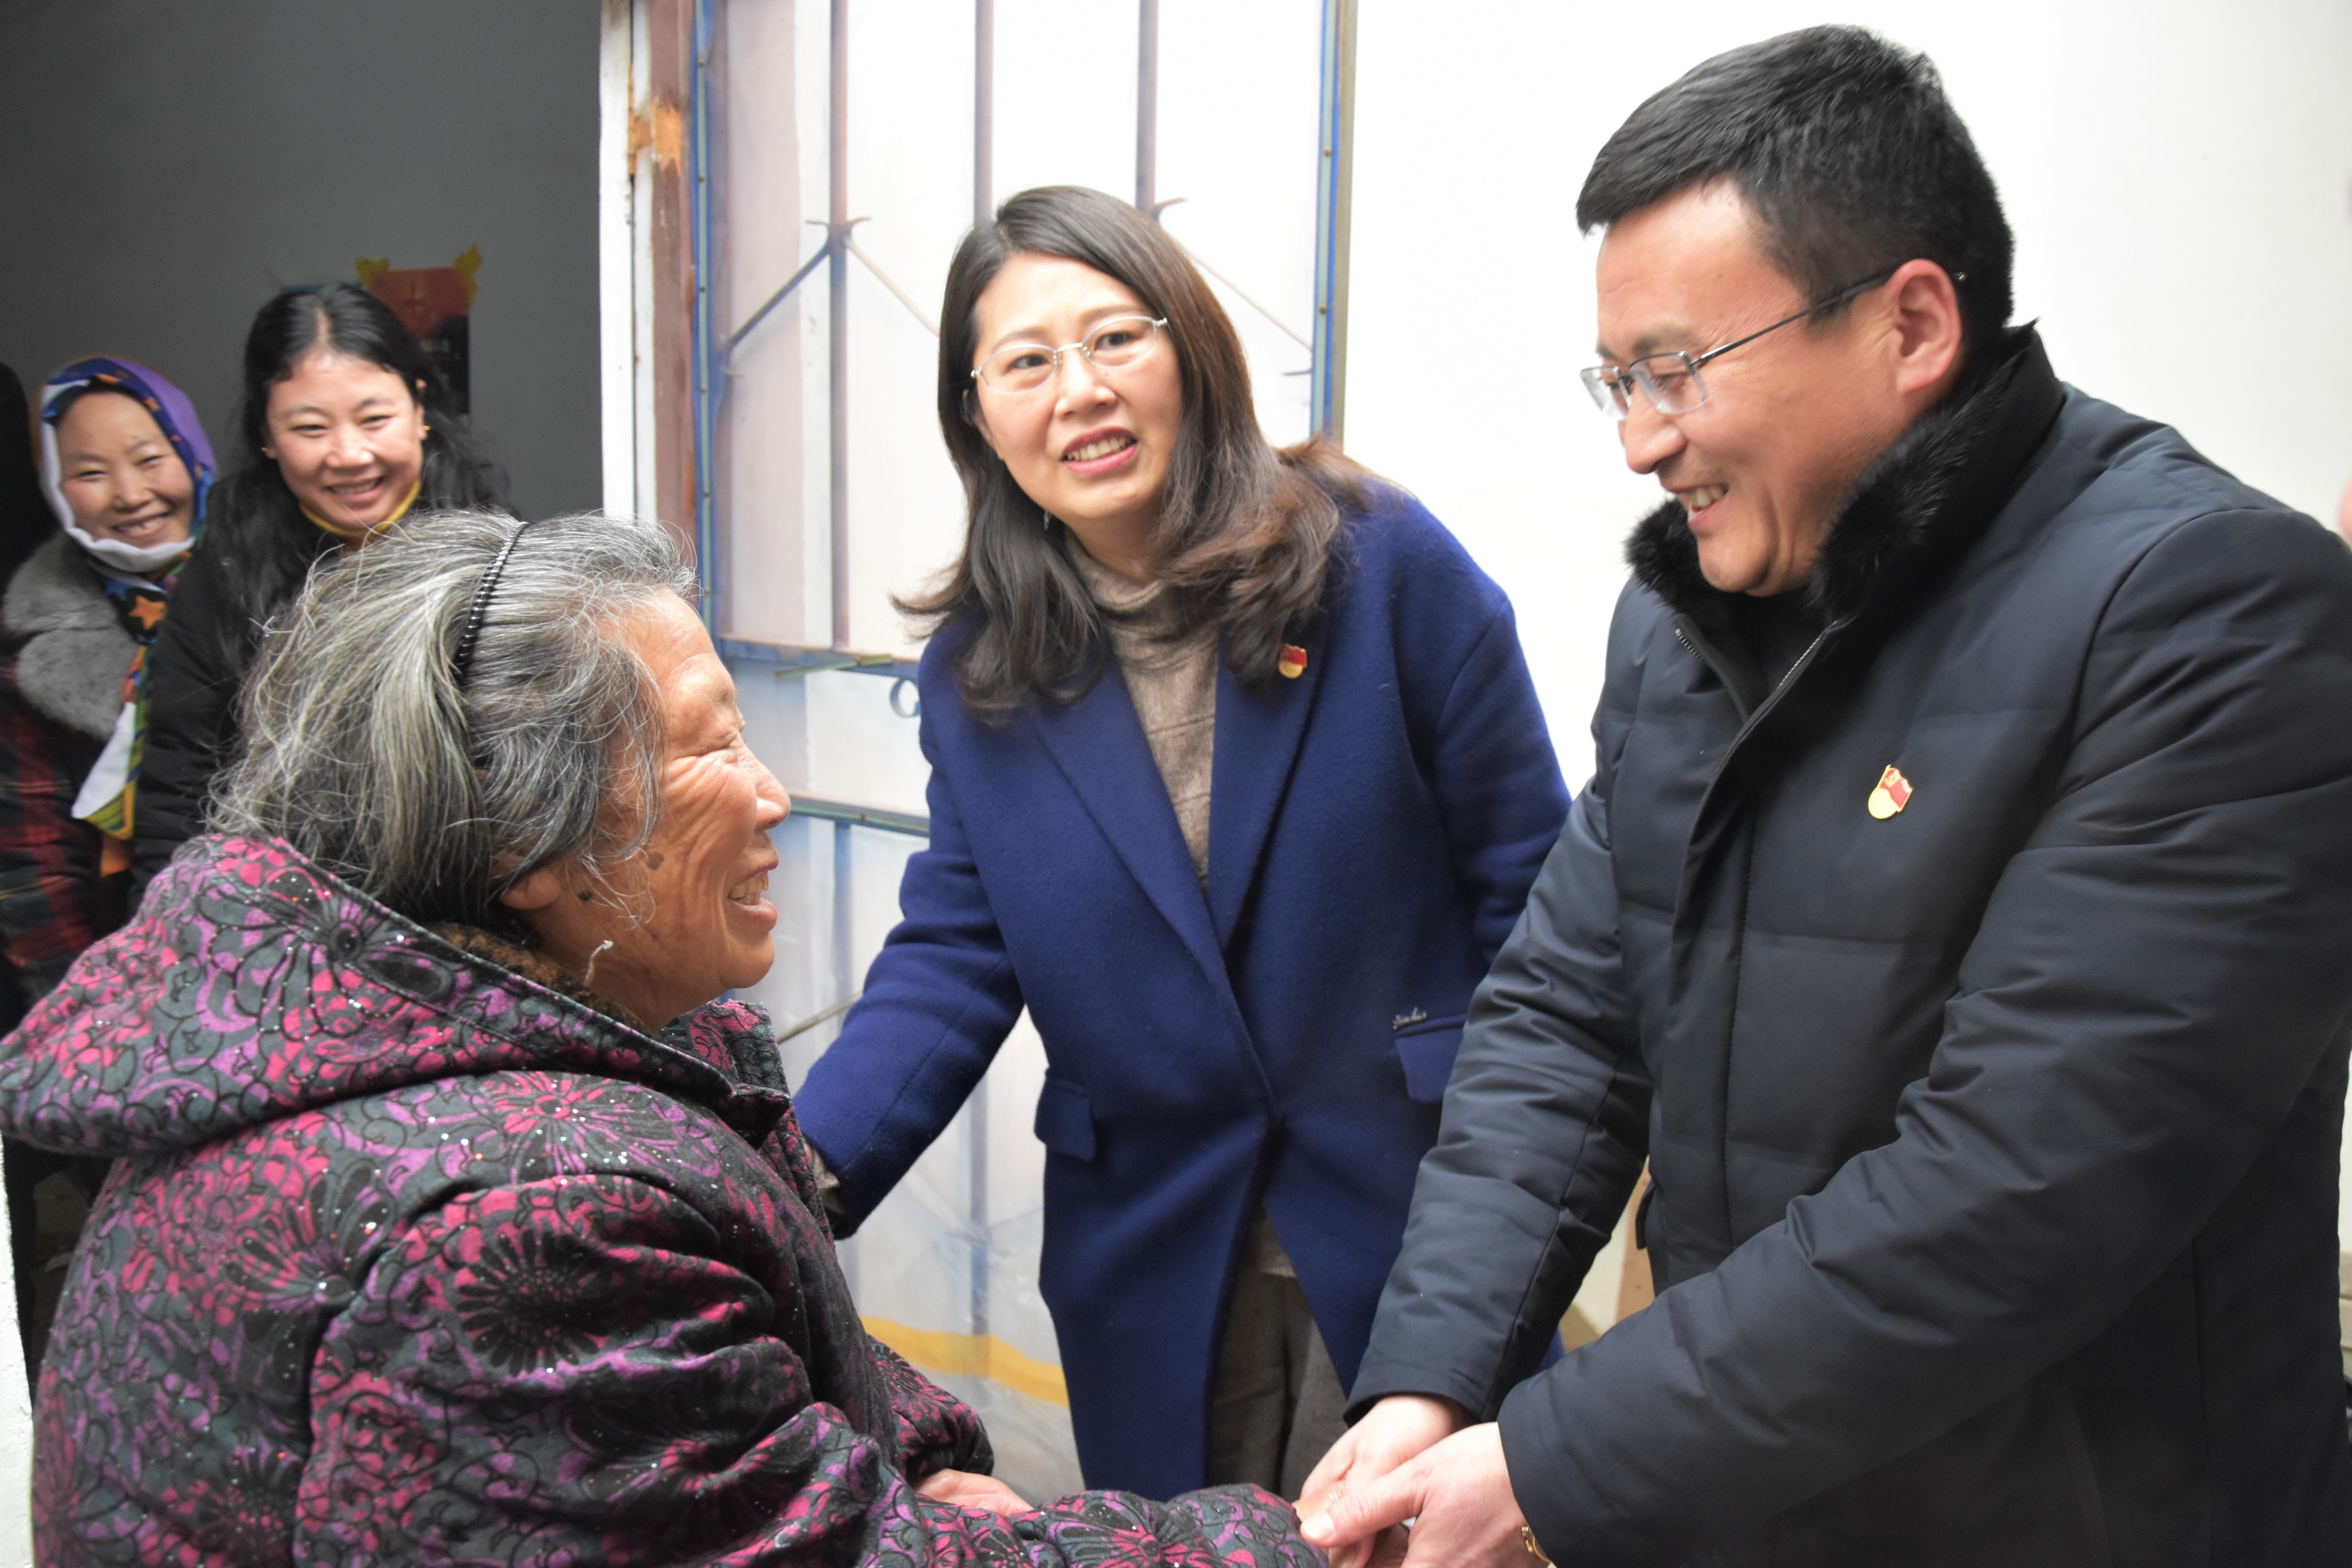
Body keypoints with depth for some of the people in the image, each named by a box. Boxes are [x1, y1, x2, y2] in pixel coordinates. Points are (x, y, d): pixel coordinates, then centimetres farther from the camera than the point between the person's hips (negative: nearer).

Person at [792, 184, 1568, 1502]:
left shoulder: (1389, 567, -9)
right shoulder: (976, 672, -1)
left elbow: (1527, 893, -6)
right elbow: (950, 970, -1)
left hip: (1416, 1245, -2)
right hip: (1155, 1283, 3)